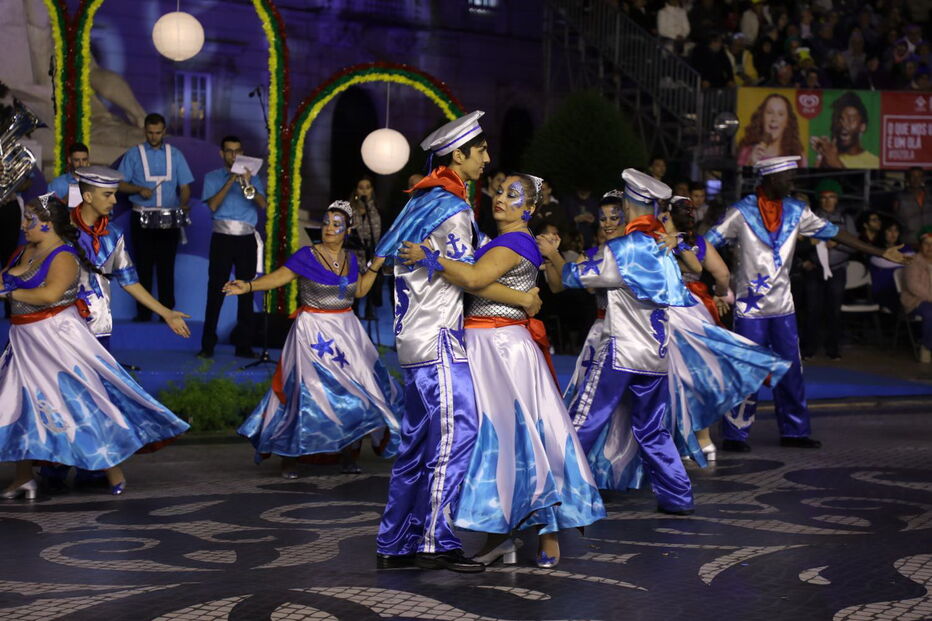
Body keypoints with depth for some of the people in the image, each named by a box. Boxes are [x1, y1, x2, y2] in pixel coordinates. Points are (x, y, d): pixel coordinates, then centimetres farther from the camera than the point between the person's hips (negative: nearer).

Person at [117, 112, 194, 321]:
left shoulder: (175, 155, 8)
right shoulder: (134, 154, 5)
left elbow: (184, 186, 7)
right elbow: (120, 184, 4)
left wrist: (183, 204, -13)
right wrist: (139, 189, -15)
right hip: (142, 218, -1)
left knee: (166, 266, 1)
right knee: (144, 266, 1)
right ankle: (143, 313, 6)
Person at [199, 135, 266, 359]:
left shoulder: (253, 178, 15)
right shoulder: (213, 177, 11)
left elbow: (263, 204, -2)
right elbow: (213, 205, -6)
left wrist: (248, 184, -17)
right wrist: (231, 181, -11)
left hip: (247, 239, 2)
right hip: (222, 238, -2)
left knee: (246, 291, 1)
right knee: (216, 290, -6)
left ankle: (244, 344, 5)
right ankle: (207, 345, -3)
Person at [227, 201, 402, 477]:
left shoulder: (349, 258, 7)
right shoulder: (307, 256, -9)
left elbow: (359, 290, 17)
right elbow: (279, 276, -18)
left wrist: (375, 266, 7)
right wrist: (248, 286, -31)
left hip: (346, 332, 5)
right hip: (313, 334, -5)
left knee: (351, 392, 5)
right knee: (306, 394, -7)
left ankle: (346, 452, 20)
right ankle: (287, 457, 4)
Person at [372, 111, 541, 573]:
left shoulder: (421, 201, 17)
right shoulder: (452, 208, -12)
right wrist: (524, 300, -4)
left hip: (415, 341, 10)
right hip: (439, 341, -10)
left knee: (418, 441, 11)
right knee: (455, 434, -8)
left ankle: (394, 544, 14)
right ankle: (434, 542, -7)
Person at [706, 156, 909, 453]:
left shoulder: (795, 211, 6)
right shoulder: (741, 212, -9)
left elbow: (834, 233, 11)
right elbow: (707, 244, -11)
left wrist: (881, 252, 12)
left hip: (782, 306, 5)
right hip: (750, 307, -5)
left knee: (790, 370, 8)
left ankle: (794, 431, 18)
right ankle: (734, 435, 5)